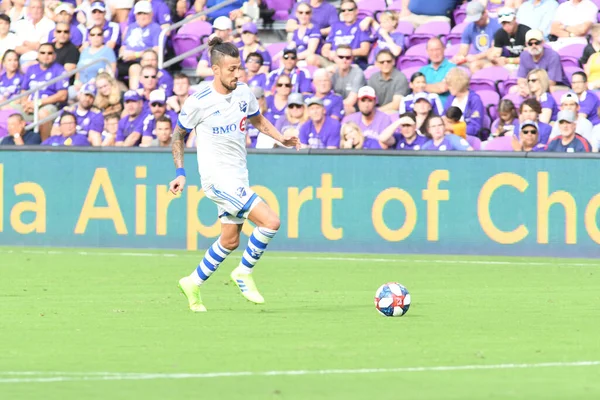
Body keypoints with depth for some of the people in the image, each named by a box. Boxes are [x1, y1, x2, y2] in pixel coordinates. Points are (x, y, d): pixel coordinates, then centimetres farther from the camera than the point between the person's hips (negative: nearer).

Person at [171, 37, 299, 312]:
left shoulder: (243, 93, 1)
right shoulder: (199, 101, -15)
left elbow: (258, 120, 20)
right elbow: (178, 135, -1)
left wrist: (281, 138, 3)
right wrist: (180, 173, -6)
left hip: (238, 176, 7)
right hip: (217, 176, -7)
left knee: (230, 241, 16)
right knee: (270, 222, -17)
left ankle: (194, 283, 32)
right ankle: (244, 273, 1)